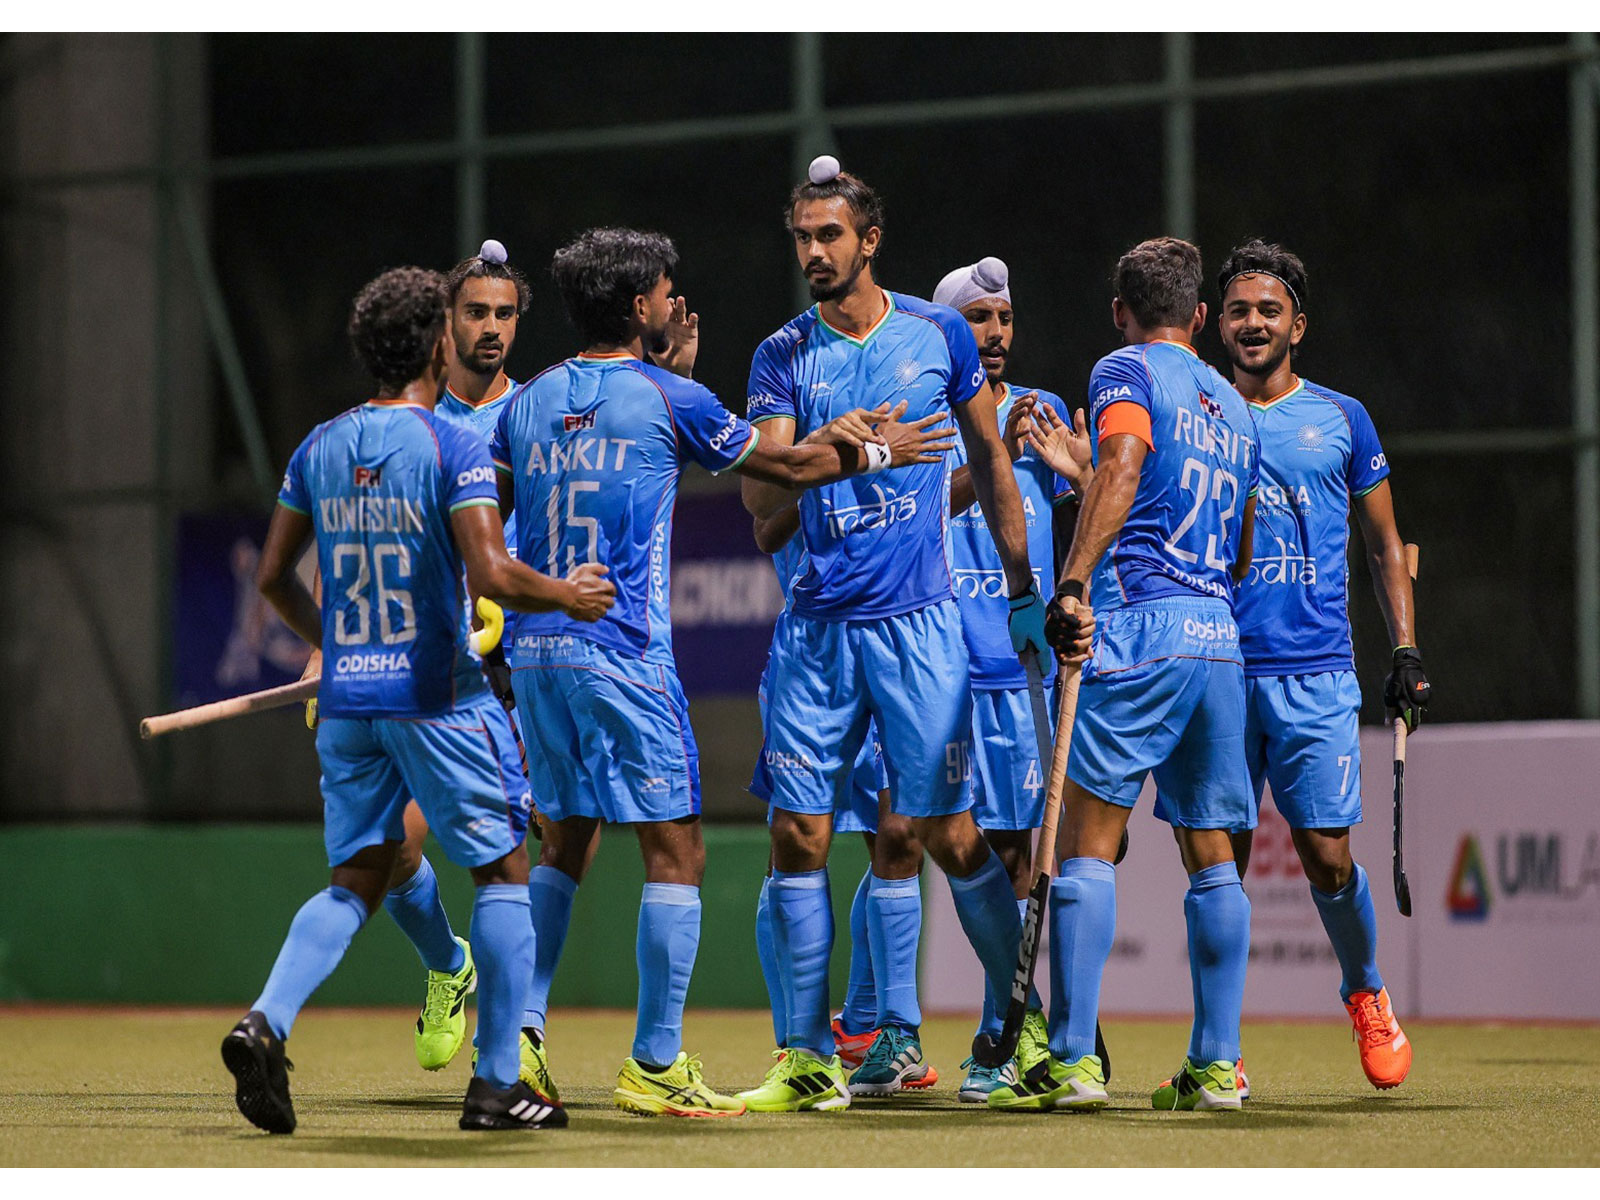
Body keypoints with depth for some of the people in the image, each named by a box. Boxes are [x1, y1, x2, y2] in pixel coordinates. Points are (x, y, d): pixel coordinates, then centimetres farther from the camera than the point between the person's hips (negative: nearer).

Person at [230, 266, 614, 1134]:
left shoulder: (319, 449, 7)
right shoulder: (452, 450, -11)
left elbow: (273, 575, 13)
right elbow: (492, 575, -20)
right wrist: (567, 596, -2)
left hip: (347, 697, 5)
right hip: (438, 695, -5)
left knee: (355, 881, 12)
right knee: (502, 872, 7)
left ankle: (266, 1022, -12)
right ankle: (498, 1084, 5)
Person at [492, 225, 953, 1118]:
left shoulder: (529, 401, 10)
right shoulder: (667, 399, -4)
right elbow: (790, 466, 7)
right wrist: (879, 451, 23)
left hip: (536, 650, 6)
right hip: (624, 653, -6)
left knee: (566, 844, 18)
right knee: (677, 852, -1)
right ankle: (656, 1065, -5)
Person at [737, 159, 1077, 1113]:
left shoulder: (939, 336, 3)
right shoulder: (784, 357, 5)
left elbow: (992, 462, 13)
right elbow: (760, 498, -4)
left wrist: (1025, 593, 13)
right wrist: (818, 448, -25)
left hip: (918, 621, -2)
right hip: (816, 626, 2)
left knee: (951, 837, -3)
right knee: (798, 835, -3)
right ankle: (811, 1060, 4)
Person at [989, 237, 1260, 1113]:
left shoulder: (1126, 372, 4)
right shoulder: (1233, 406, 23)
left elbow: (1122, 465, -17)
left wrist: (1073, 583, -25)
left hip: (1138, 630, -6)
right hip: (1220, 639, 6)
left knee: (1088, 841, -6)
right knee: (1210, 853, 9)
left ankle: (1073, 1060, -12)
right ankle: (1216, 1062, 6)